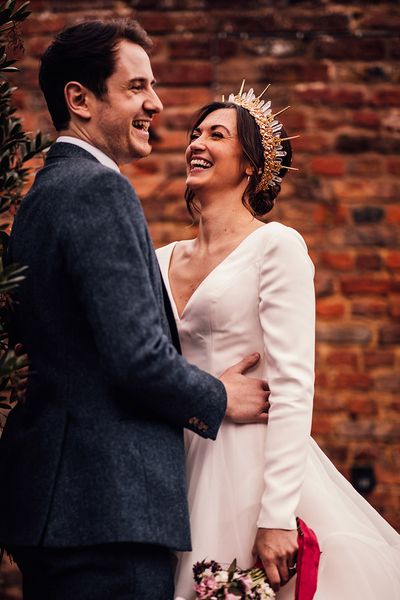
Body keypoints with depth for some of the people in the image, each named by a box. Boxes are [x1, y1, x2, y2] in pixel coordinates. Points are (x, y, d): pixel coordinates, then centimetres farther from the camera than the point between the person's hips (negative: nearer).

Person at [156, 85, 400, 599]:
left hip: (249, 473, -5)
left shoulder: (276, 246, -6)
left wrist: (277, 517, -20)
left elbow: (293, 386, -14)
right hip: (181, 471, 5)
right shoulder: (164, 259, 12)